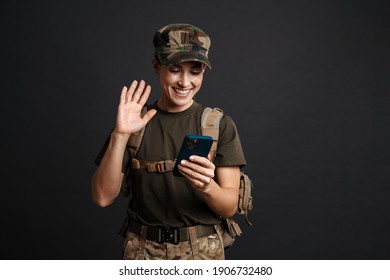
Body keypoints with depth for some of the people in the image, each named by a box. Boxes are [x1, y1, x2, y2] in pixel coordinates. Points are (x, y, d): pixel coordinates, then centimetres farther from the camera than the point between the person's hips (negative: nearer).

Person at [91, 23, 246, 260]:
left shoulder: (220, 125, -6)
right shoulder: (136, 123, -4)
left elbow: (230, 207, -8)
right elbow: (103, 197, -10)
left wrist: (207, 187, -28)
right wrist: (120, 135, -21)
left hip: (202, 249, 0)